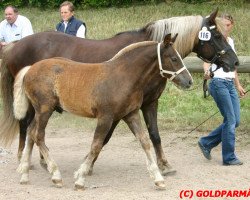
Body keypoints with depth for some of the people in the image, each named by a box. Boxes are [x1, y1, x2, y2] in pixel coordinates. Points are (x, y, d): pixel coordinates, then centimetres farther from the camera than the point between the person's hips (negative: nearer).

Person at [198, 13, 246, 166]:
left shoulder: (230, 41, 15)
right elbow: (207, 60, -21)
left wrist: (238, 85, 27)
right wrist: (207, 72, -43)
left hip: (230, 84, 8)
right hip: (219, 83, -8)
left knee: (235, 121, 5)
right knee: (230, 120, -8)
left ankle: (206, 143, 18)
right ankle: (229, 157, 1)